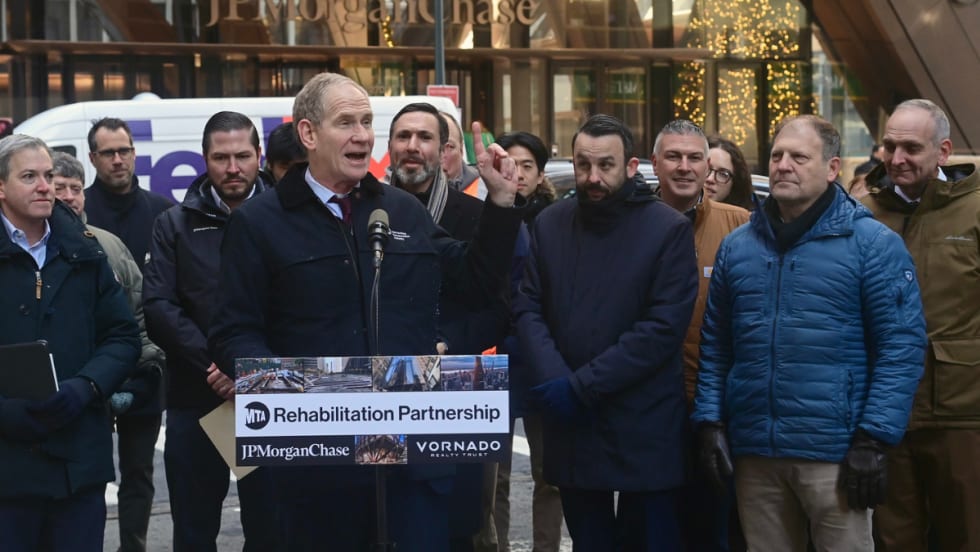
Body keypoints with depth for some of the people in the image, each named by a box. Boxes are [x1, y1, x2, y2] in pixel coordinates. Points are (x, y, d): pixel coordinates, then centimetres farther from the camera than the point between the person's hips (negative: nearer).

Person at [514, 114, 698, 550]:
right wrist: (553, 381, -14)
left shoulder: (669, 230, -7)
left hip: (644, 431, -4)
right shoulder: (548, 225, 7)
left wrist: (582, 386, -16)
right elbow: (528, 308, 3)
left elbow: (662, 328, -14)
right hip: (569, 426, 4)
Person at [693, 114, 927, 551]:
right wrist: (709, 421, 5)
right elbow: (715, 346, 15)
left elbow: (901, 345, -8)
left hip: (835, 453, -4)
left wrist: (873, 440, -14)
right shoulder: (737, 246, 11)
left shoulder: (872, 244, -4)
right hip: (753, 452, 5)